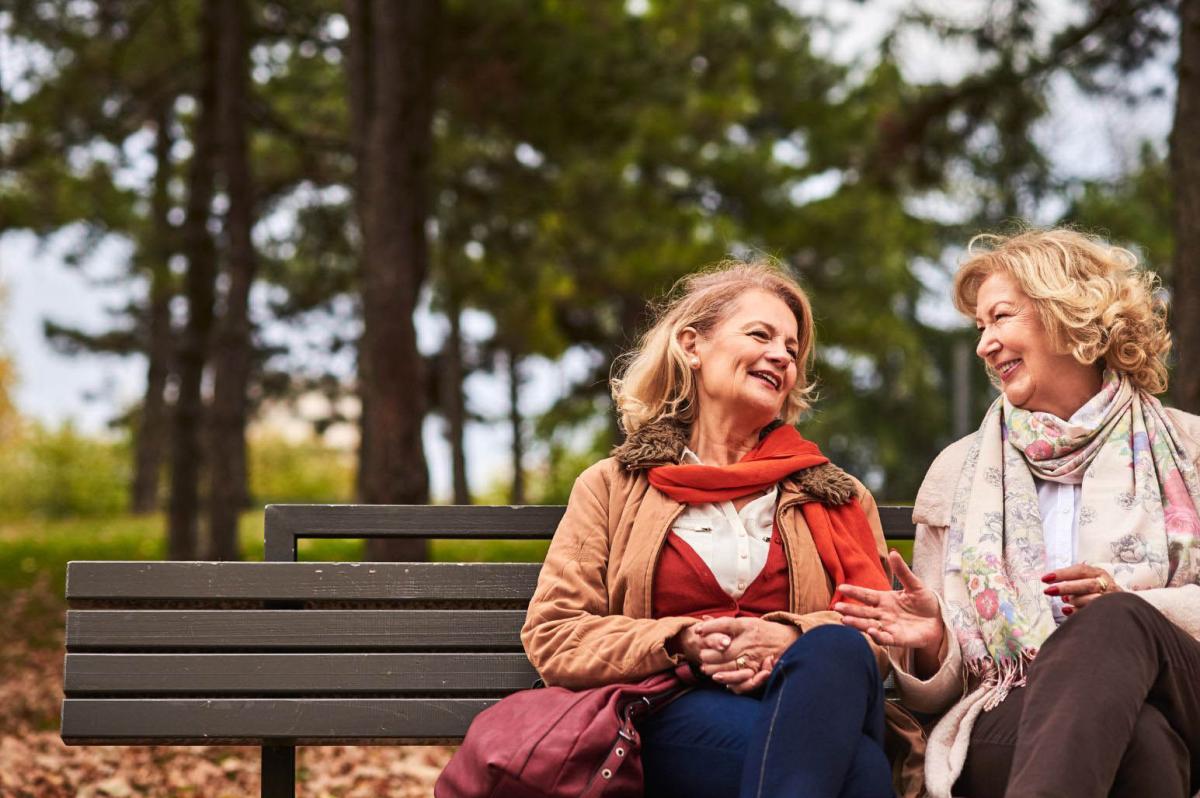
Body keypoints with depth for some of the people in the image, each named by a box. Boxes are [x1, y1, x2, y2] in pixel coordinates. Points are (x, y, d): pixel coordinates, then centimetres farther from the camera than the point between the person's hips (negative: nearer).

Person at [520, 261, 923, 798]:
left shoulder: (834, 495, 26)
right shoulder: (614, 487, 21)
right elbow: (550, 636, 10)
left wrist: (795, 638, -11)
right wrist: (683, 642, -8)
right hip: (676, 725, -3)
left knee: (836, 650, -39)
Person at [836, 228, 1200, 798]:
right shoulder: (958, 470, 20)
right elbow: (936, 689, 18)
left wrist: (1126, 600, -11)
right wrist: (931, 644, -7)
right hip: (1007, 721, -1)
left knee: (1117, 622, -38)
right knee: (1137, 737, -40)